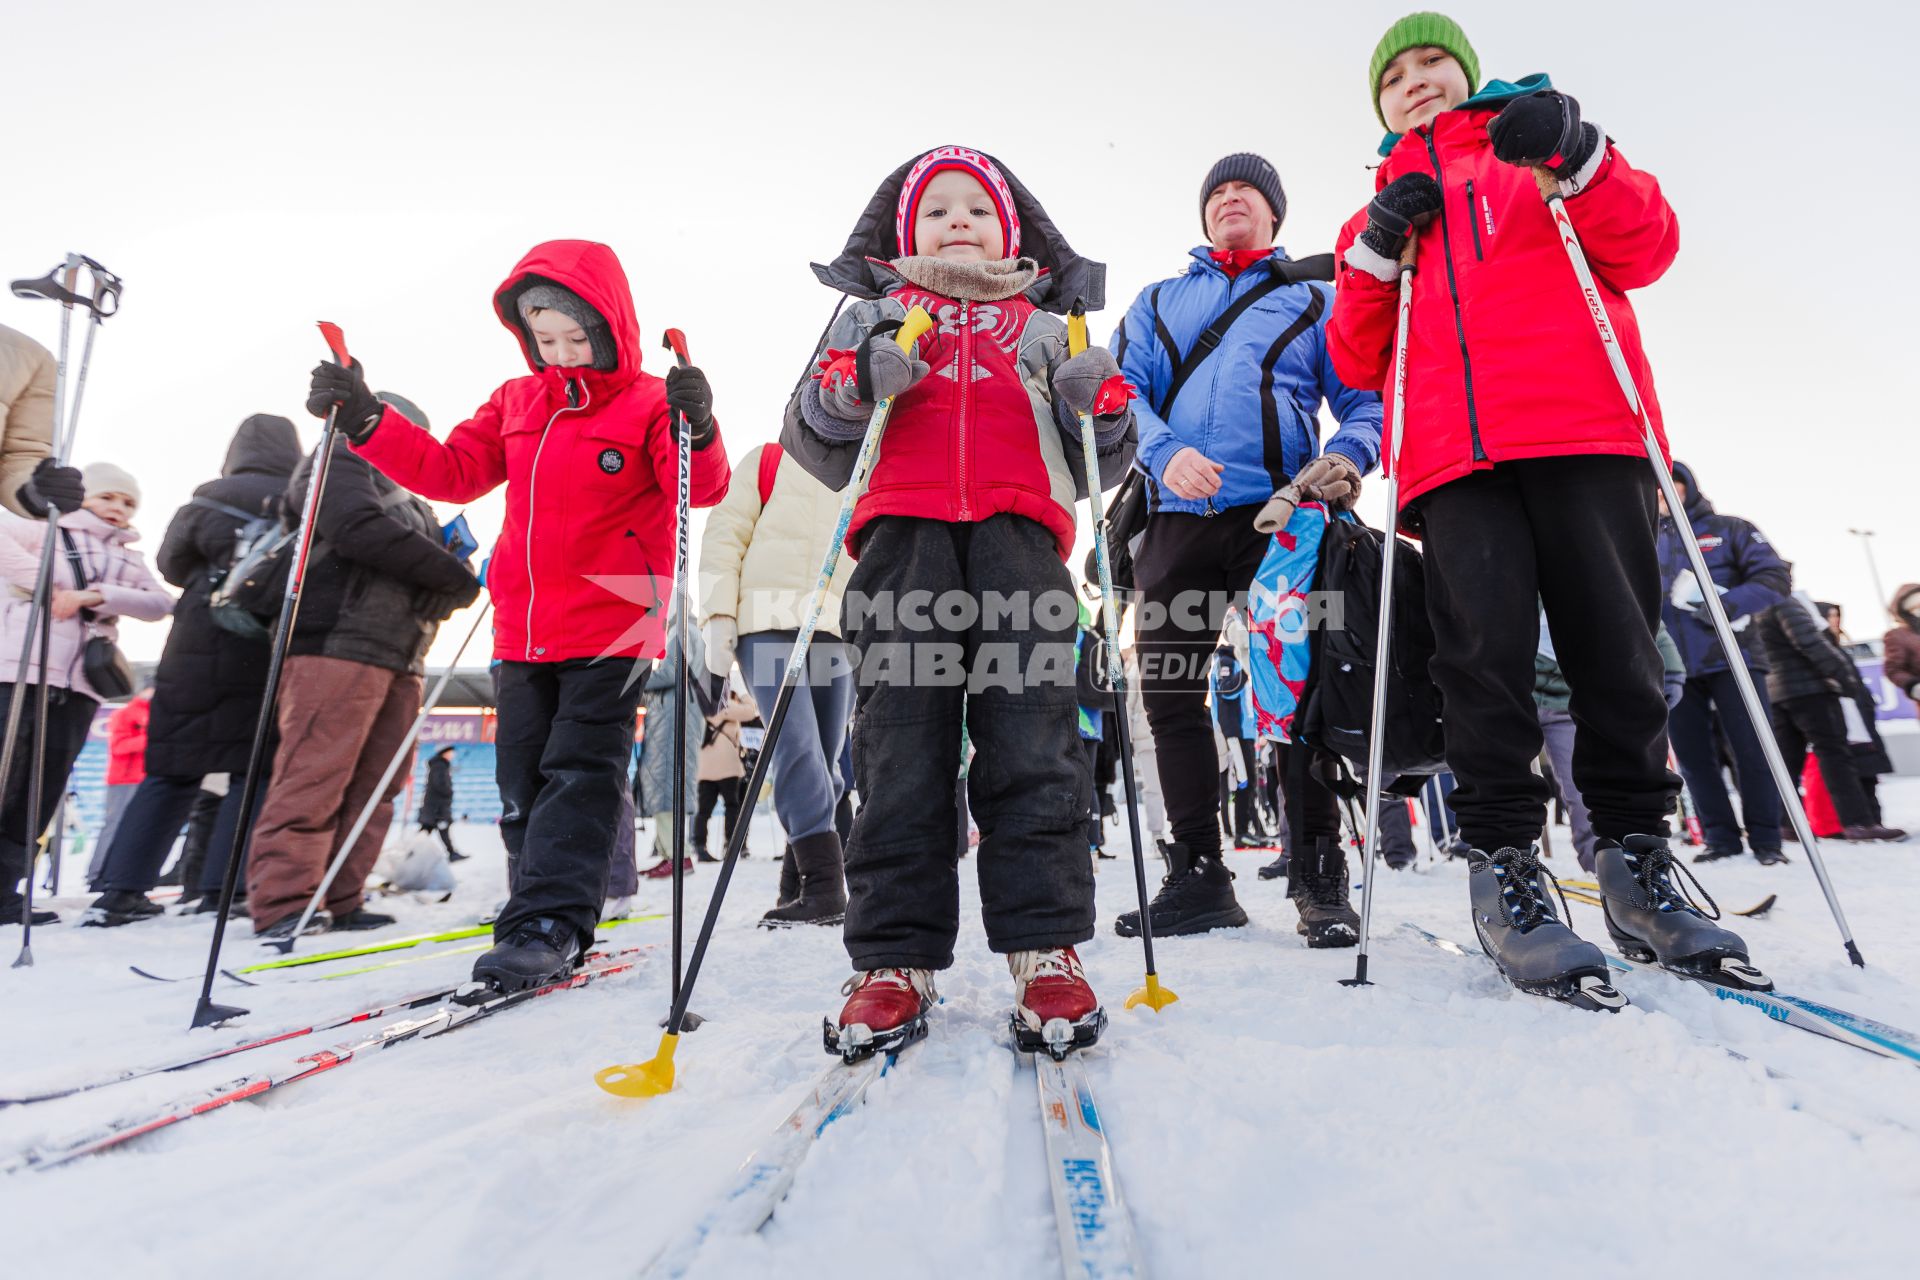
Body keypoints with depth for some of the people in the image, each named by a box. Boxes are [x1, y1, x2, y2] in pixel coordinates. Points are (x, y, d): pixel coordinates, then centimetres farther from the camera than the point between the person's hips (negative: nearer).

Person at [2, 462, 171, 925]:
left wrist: (94, 595, -10)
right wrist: (48, 583, -14)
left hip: (78, 686, 4)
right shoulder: (48, 533, 8)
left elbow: (159, 604, 4)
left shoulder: (130, 560, 20)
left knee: (44, 791, 5)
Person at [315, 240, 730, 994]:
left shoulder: (650, 404, -4)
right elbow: (451, 472, 11)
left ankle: (546, 924, -4)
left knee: (580, 771, -7)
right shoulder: (514, 404, 15)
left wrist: (696, 430, -37)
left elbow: (701, 488, -17)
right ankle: (550, 929, 23)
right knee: (523, 780, 10)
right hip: (522, 628, 7)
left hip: (611, 627, -6)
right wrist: (365, 420, 1)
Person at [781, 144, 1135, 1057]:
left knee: (1033, 738, -11)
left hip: (1018, 530, 1)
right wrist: (844, 391, -2)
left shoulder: (1047, 323, 29)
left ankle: (1046, 952, -5)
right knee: (900, 740, -8)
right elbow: (811, 450, 19)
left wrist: (1105, 408, 2)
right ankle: (895, 959, -3)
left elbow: (1101, 468, 25)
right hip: (903, 526, 0)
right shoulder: (874, 314, 28)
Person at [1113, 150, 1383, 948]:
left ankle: (1319, 874, 3)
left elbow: (1365, 397, 12)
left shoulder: (1315, 300, 20)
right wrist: (1164, 452, -12)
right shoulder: (1158, 301, 24)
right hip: (1177, 516, 2)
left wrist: (1345, 459, -12)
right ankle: (1198, 874, 9)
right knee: (1168, 694, -2)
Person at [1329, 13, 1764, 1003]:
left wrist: (1579, 157, -3)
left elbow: (1646, 247, 11)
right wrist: (1376, 253, 2)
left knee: (1616, 644, -6)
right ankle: (1503, 867, -5)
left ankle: (1636, 859, 5)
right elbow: (1356, 362, 16)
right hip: (1452, 451, 1)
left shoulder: (1542, 153, 26)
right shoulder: (1385, 209, 28)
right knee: (1484, 653, -11)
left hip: (1587, 431, 0)